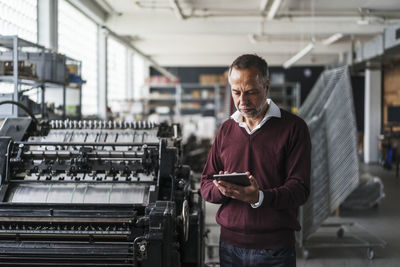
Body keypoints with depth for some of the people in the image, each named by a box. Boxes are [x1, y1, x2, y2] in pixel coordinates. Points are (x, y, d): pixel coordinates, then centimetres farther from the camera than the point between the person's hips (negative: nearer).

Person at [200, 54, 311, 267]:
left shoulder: (293, 127, -4)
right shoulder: (226, 130, 9)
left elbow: (299, 189, -11)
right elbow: (205, 185, 9)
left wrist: (259, 197, -28)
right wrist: (222, 189, -14)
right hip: (230, 245, 4)